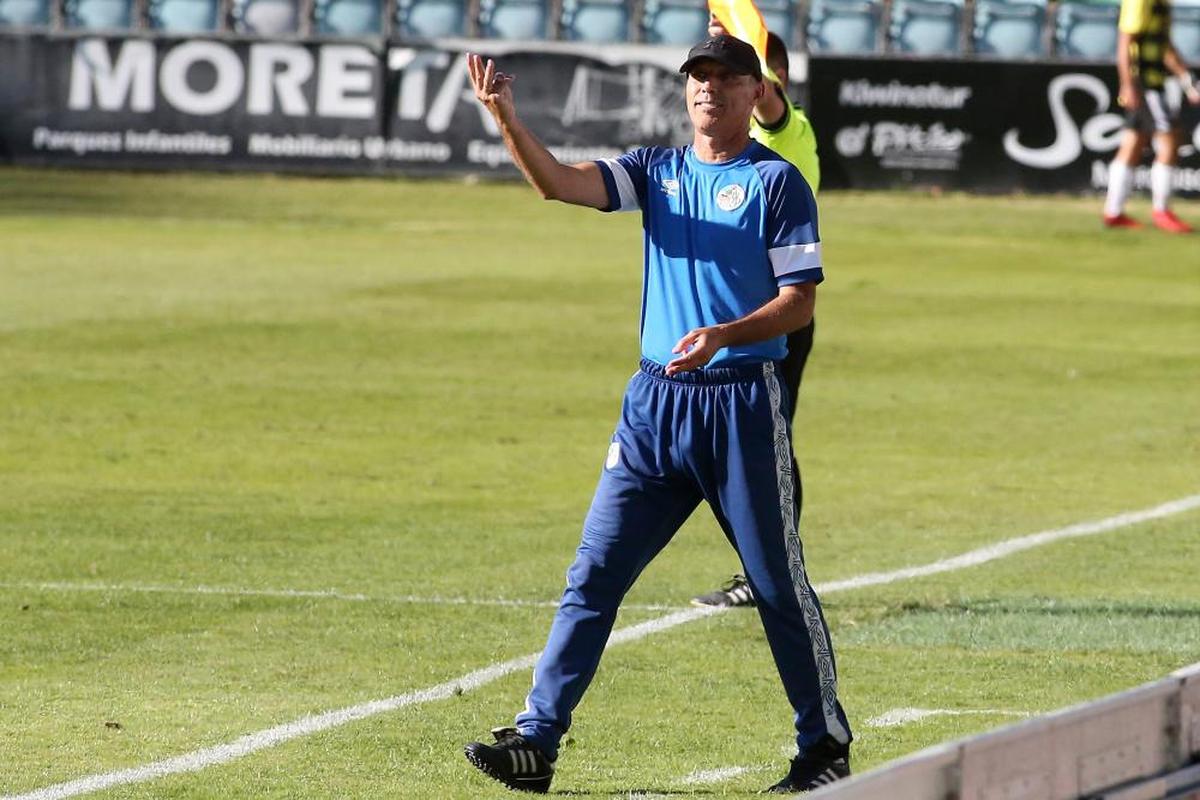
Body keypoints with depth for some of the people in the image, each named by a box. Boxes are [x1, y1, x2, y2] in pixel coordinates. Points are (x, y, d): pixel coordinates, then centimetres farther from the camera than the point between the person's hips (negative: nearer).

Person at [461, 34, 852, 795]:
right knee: (594, 574, 0)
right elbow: (557, 181, -4)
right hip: (655, 401, 5)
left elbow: (801, 301, -7)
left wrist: (723, 335, -23)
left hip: (744, 405, -5)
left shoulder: (777, 181, -2)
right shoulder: (656, 170, 11)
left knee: (779, 583, 2)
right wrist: (505, 116, -21)